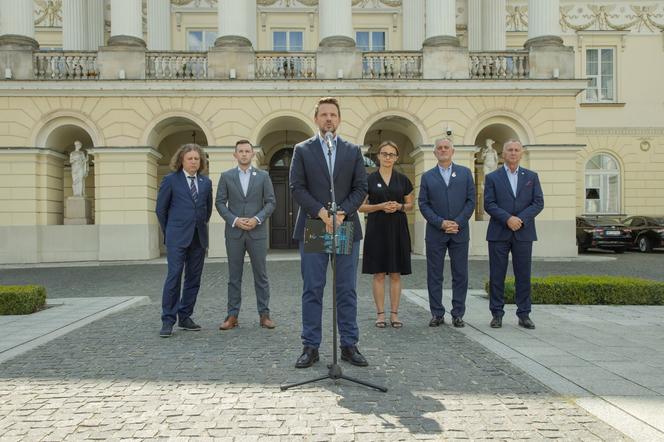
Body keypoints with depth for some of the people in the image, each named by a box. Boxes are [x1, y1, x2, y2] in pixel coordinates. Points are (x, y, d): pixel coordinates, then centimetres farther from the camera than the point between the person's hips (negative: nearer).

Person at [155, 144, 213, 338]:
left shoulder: (206, 182, 11)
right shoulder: (171, 180, 0)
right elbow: (161, 209, 5)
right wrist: (169, 232, 9)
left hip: (199, 237, 4)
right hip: (177, 237, -4)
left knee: (194, 278, 7)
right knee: (174, 277, -7)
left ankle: (185, 317, 17)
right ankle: (168, 321, 0)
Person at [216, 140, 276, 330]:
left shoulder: (263, 176, 5)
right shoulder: (226, 176, 6)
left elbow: (270, 202, 2)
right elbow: (220, 203, 2)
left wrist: (257, 219, -13)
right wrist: (235, 220, -11)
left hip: (257, 232, 0)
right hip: (234, 233, 0)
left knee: (261, 275, 4)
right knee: (234, 277, 6)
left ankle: (264, 315, 12)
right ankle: (232, 316, 13)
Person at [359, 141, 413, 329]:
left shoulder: (403, 179, 7)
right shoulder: (369, 179, 2)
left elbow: (410, 204, 13)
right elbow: (361, 206, 2)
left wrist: (399, 206, -8)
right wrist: (380, 206, -14)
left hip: (398, 229, 2)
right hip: (377, 229, -1)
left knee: (396, 274, 4)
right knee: (378, 274, 1)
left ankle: (394, 314, 12)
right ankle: (380, 314, 10)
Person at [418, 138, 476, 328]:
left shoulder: (465, 173, 9)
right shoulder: (427, 176, 9)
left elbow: (471, 200, 3)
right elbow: (423, 204, 1)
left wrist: (458, 222, -8)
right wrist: (440, 222, -11)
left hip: (460, 232, 0)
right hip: (435, 233, 0)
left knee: (460, 275, 4)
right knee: (434, 275, 3)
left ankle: (458, 314, 13)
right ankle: (437, 314, 12)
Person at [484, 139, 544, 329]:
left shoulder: (531, 176, 11)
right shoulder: (492, 177, 6)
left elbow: (538, 203, 3)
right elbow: (489, 204, -3)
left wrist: (521, 219, -12)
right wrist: (507, 218, -16)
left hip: (523, 233, 1)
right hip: (499, 233, -1)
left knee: (523, 276, 5)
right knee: (497, 276, 2)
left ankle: (524, 315, 13)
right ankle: (497, 314, 10)